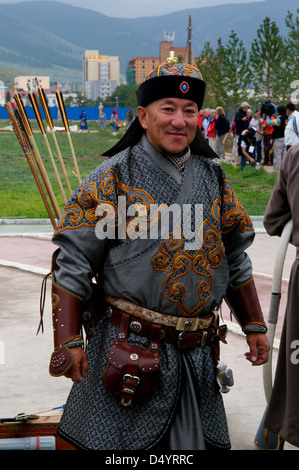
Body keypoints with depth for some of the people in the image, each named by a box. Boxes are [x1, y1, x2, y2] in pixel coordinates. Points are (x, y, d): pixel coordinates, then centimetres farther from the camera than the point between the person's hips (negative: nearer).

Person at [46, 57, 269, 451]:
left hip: (198, 354, 5)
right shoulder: (115, 176, -7)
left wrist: (254, 326, 14)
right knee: (120, 445, 3)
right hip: (128, 351, -4)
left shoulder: (213, 178, 8)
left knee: (195, 442, 14)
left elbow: (235, 259, 17)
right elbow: (73, 261, -9)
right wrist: (68, 341, -14)